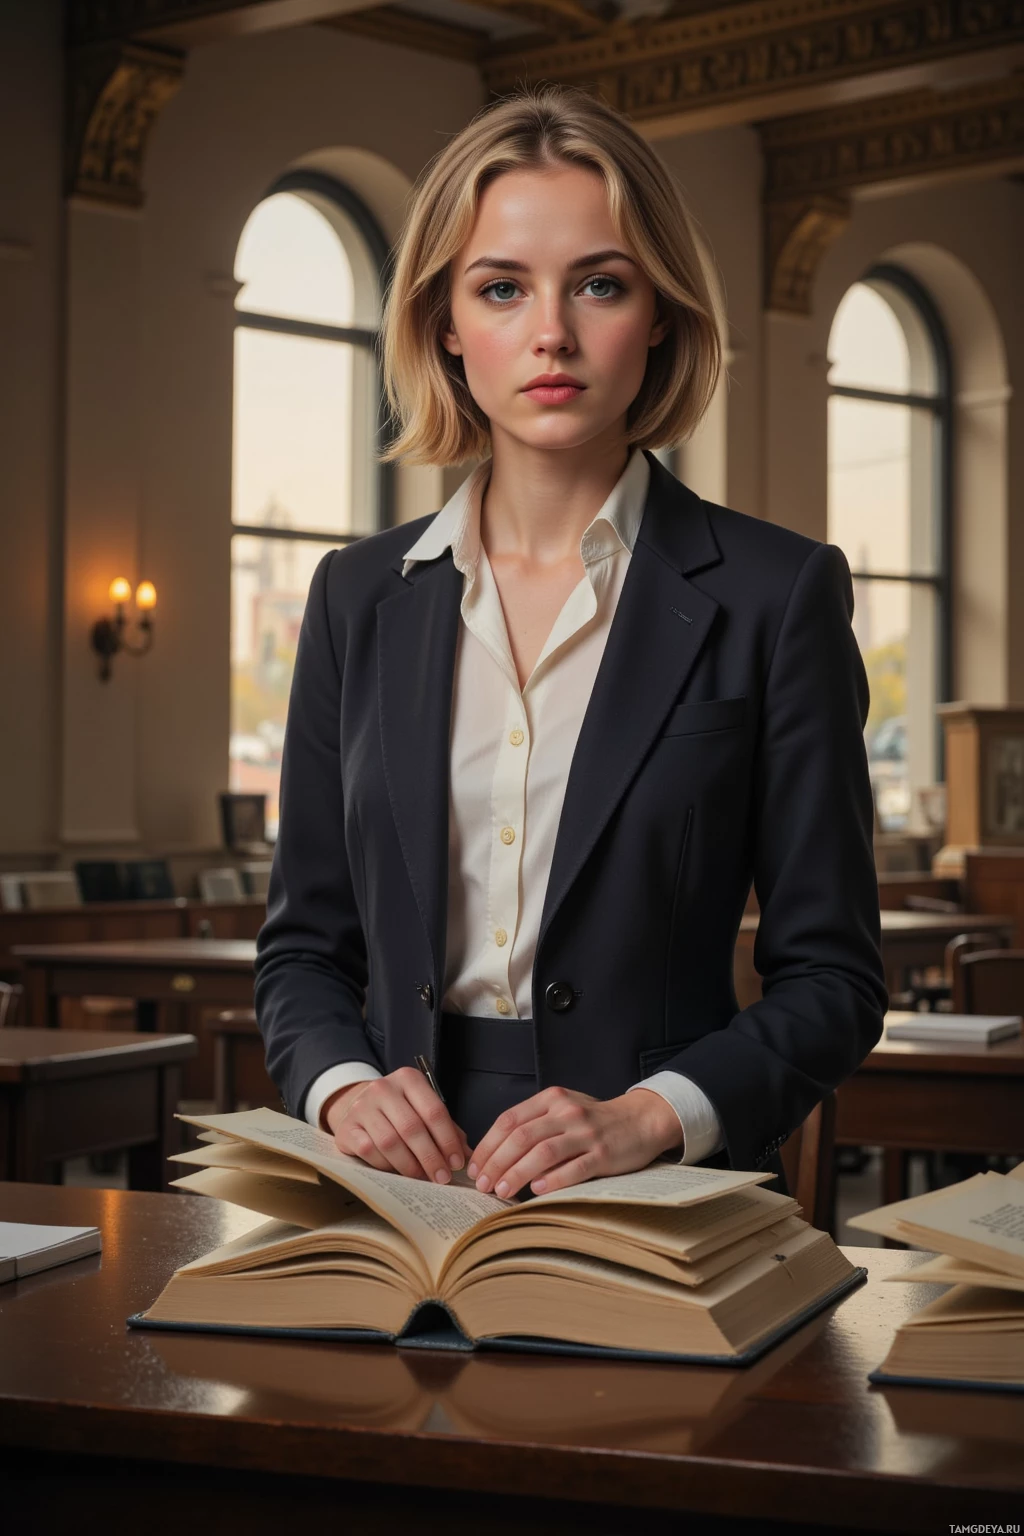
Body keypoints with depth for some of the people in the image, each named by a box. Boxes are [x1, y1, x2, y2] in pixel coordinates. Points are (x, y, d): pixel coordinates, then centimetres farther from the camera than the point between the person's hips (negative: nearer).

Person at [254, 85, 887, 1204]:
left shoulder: (773, 594, 2)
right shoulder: (360, 596, 12)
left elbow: (830, 976, 2)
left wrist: (651, 1115, -13)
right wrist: (344, 1087, -4)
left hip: (668, 1213, -3)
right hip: (403, 1194, 3)